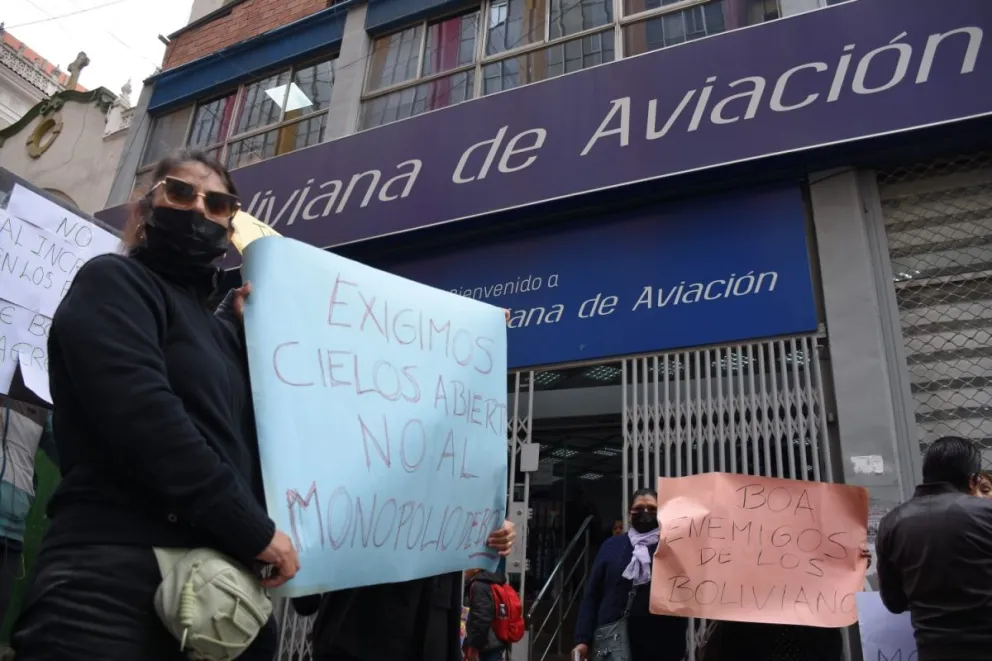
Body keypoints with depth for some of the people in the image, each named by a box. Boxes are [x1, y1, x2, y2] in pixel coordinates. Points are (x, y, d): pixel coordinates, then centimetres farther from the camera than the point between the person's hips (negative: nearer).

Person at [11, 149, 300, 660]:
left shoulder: (221, 331, 22)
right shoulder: (113, 282, 0)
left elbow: (255, 439, 13)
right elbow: (142, 415, -16)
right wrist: (253, 529, -15)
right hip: (117, 576, -7)